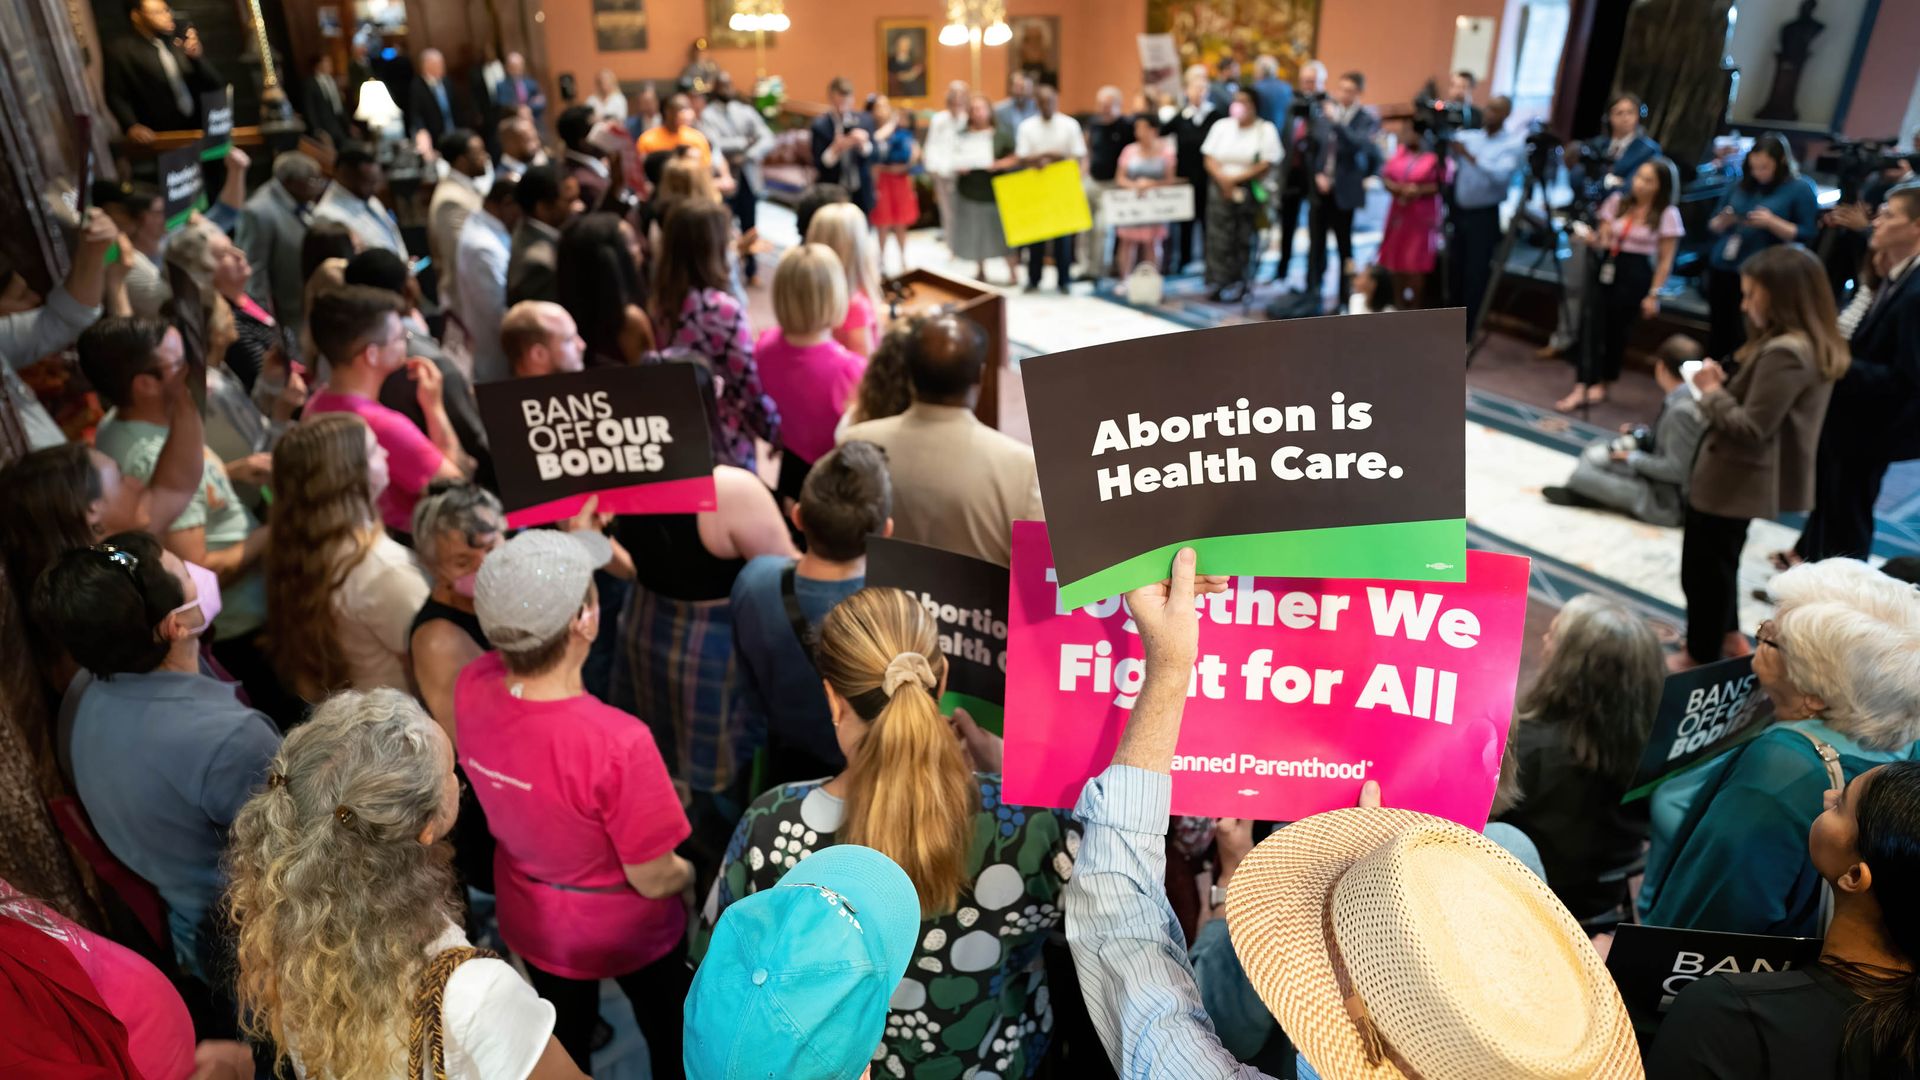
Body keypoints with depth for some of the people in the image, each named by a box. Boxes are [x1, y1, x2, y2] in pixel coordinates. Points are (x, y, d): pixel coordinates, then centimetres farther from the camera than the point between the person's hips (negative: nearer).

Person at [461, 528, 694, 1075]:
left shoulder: (472, 686, -26)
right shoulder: (617, 742, -42)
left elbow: (522, 626, 0)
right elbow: (655, 879, -27)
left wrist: (566, 552, -2)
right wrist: (691, 871, -6)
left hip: (531, 920, 5)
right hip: (625, 930, -4)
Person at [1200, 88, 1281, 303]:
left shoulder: (1266, 130, 0)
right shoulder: (1221, 126, 12)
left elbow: (1267, 166, -9)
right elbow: (1210, 159, 5)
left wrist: (1236, 179, -14)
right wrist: (1223, 180, -13)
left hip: (1252, 193, -3)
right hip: (1221, 191, 3)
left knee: (1243, 240, -5)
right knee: (1219, 239, -5)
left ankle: (1238, 285, 2)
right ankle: (1217, 284, -3)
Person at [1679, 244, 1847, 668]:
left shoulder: (1784, 353, -26)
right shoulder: (1813, 346, 6)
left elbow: (1749, 428, -26)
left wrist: (1711, 391, -14)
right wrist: (1724, 385, 0)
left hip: (1730, 483, -10)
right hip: (1741, 481, 10)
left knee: (1703, 570, 6)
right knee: (1720, 562, 27)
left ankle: (1702, 657, 21)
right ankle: (1727, 636, 43)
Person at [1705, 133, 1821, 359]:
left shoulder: (1800, 189, -1)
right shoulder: (1741, 186, 12)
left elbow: (1807, 236, -5)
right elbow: (1713, 227, 16)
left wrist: (1772, 222, -17)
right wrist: (1723, 221, -6)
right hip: (1722, 269, 5)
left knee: (1746, 339, -7)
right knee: (1718, 333, 9)